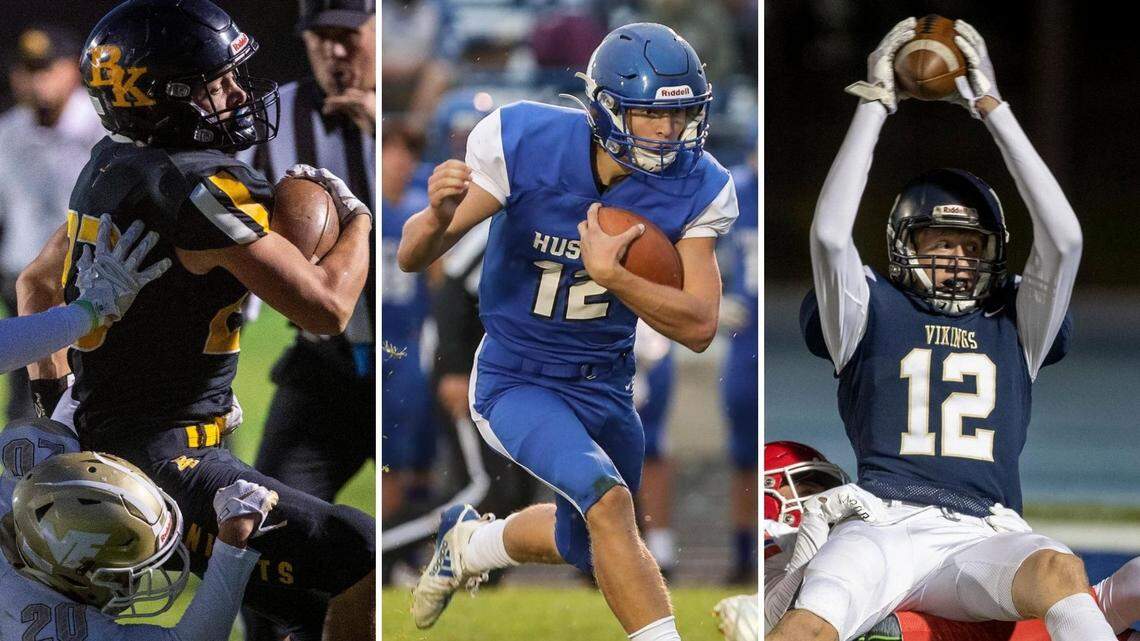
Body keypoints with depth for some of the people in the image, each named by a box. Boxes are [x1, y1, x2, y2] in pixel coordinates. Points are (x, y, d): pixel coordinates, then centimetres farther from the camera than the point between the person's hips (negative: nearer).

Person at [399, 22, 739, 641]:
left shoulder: (694, 189, -15)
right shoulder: (524, 144, -23)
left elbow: (698, 327, -20)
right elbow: (413, 257, -20)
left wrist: (610, 273, -35)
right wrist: (438, 216, -44)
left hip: (605, 383, 5)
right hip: (514, 380, -5)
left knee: (587, 546, 23)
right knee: (608, 498, -29)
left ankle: (468, 544, 54)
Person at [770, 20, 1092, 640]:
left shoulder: (1015, 324, 23)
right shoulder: (874, 312, 18)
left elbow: (1063, 238, 8)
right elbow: (829, 233, 0)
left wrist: (992, 108, 8)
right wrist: (874, 103, 4)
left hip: (982, 538, 2)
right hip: (883, 527, -2)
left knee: (1059, 569, -35)